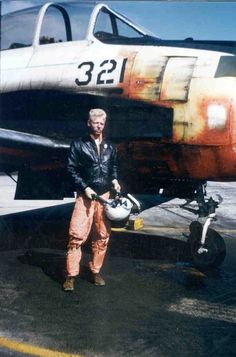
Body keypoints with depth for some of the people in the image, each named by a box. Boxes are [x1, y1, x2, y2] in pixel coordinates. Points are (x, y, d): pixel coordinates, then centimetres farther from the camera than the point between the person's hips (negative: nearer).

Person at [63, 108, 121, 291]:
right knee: (77, 235, -9)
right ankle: (71, 275, -2)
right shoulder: (79, 144, 0)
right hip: (85, 196, -4)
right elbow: (71, 169, -3)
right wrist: (84, 187, -13)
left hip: (105, 196, 4)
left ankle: (95, 271, 20)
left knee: (102, 236, 7)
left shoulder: (110, 147, 13)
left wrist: (114, 180, 6)